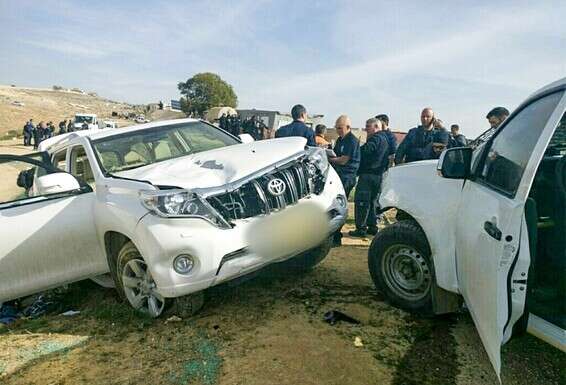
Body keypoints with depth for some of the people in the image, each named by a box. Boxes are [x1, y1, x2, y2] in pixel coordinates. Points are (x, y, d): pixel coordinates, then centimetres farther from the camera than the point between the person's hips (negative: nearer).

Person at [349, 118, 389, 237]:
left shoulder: (376, 138, -12)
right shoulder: (385, 139, 20)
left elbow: (365, 151, -26)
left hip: (369, 173, -10)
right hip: (379, 175, 10)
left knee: (362, 201, -6)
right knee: (372, 201, 16)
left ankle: (361, 228, -5)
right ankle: (372, 227, 20)